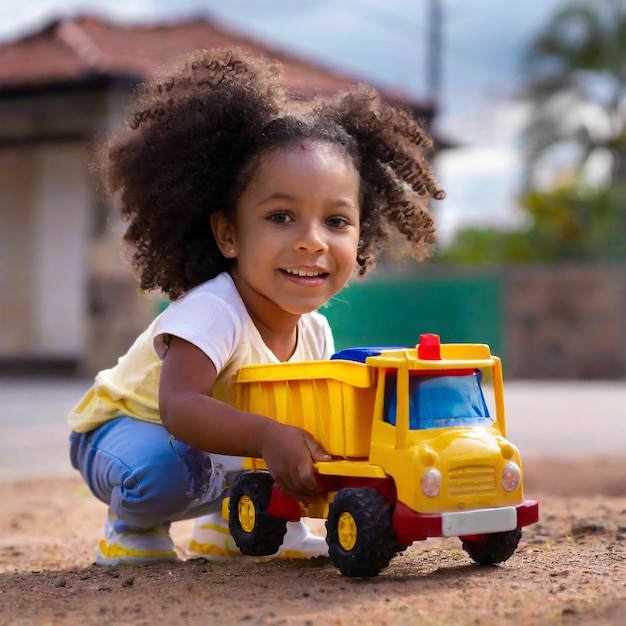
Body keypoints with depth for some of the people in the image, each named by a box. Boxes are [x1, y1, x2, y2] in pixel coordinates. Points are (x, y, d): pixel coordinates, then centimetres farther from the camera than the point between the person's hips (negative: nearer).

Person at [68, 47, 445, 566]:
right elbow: (180, 406, -47)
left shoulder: (313, 332, -11)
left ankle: (232, 523, 16)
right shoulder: (212, 313, -36)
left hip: (214, 449, 7)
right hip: (124, 425, -7)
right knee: (163, 473, -38)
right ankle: (132, 530, -3)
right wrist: (267, 435, -60)